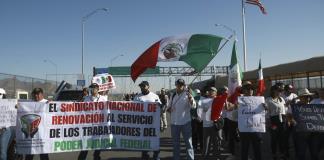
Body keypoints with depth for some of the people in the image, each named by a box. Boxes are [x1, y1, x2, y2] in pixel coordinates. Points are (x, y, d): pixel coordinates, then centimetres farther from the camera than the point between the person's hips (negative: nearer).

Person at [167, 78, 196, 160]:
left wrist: (190, 98, -43)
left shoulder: (187, 95, -7)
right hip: (174, 123, 5)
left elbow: (193, 106, -23)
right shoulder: (173, 95, 8)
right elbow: (169, 106, 18)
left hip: (185, 122, -5)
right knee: (175, 143, 14)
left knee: (188, 142, 1)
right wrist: (169, 109, -7)